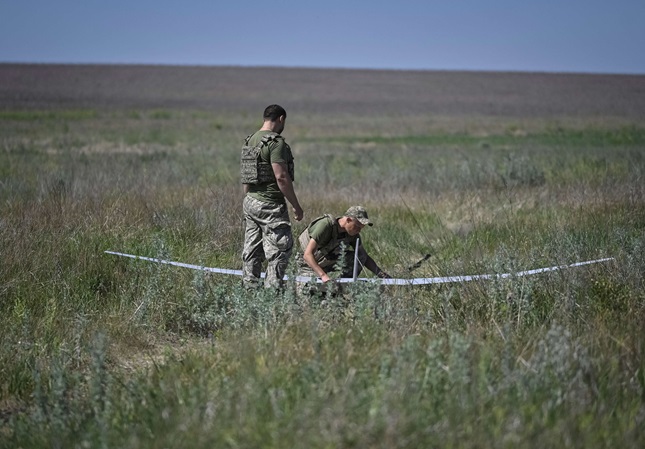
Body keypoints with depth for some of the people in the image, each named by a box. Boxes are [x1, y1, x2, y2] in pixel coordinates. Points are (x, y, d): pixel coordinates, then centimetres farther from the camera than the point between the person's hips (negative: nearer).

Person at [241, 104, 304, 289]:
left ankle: (249, 289, 14)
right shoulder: (276, 142, -15)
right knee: (281, 249, -3)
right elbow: (281, 177, -20)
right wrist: (296, 206, -14)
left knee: (251, 251, 11)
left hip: (250, 202, 9)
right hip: (270, 205, -9)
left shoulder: (249, 140, 11)